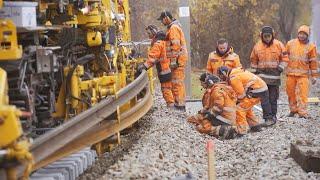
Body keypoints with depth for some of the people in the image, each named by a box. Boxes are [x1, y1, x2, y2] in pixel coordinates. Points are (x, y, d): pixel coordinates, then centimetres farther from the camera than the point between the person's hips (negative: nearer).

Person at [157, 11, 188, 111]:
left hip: (178, 59, -11)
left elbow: (176, 45, -20)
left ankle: (180, 105, -8)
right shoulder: (172, 27, 20)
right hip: (179, 58, 11)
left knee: (177, 82, -9)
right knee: (178, 82, 14)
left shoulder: (173, 28, -13)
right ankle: (179, 103, 20)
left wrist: (174, 60, -21)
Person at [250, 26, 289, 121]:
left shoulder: (279, 45, -1)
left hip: (274, 77, -2)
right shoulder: (257, 46, 4)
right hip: (262, 76, 2)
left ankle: (273, 115, 9)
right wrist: (255, 71, 10)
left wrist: (280, 68, -6)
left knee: (273, 98, 2)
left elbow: (284, 58, 3)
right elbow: (254, 60, 15)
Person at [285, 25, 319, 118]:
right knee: (291, 93, 8)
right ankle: (293, 110, 22)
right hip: (291, 73, 3)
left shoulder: (311, 46, 2)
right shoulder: (290, 43, 6)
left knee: (302, 93, -8)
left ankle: (302, 112, -6)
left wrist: (314, 76, 3)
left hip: (303, 74, -2)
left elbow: (313, 62, 4)